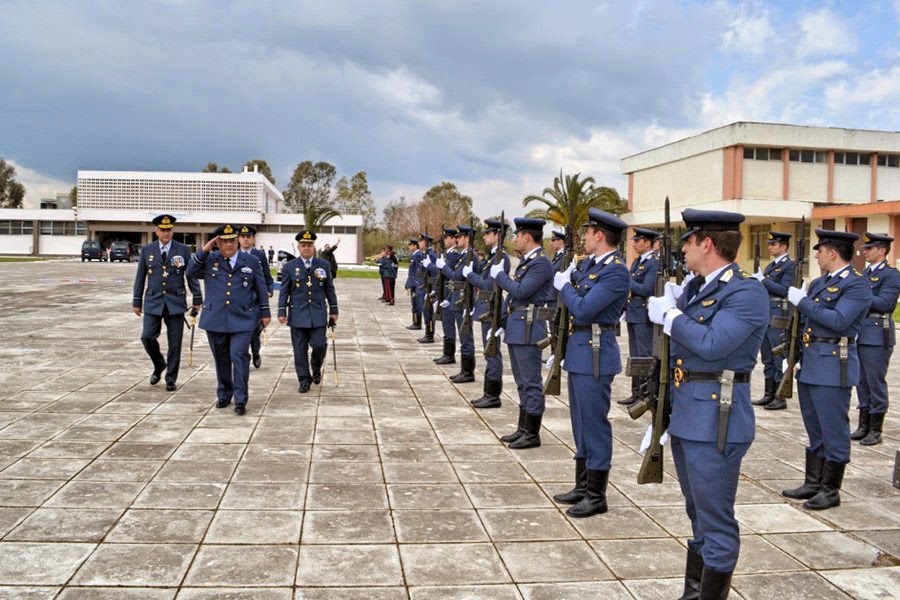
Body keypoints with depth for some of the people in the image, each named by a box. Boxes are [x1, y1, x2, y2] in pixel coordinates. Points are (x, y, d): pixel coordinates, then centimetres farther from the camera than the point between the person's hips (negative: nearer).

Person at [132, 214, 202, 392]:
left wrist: (197, 299, 1)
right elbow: (140, 277, 9)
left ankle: (171, 379, 14)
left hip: (176, 302, -1)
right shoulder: (147, 250, 6)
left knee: (175, 344, 1)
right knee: (147, 337, -9)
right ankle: (159, 365, 20)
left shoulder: (183, 250, 2)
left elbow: (191, 275, 4)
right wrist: (137, 301, 8)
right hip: (153, 302, 1)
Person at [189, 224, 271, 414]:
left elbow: (261, 288, 8)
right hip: (215, 319, 2)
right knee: (221, 359, 11)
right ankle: (223, 395, 26)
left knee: (239, 356, -11)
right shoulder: (209, 260, 6)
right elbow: (192, 272, -2)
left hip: (242, 318, -2)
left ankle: (241, 400, -5)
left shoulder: (251, 261, 5)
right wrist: (204, 250, -8)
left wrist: (265, 312, 7)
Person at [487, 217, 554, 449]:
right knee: (522, 383, 15)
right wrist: (504, 321, 19)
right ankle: (523, 429, 23)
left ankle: (532, 434, 4)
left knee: (531, 383, -3)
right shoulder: (526, 261, 16)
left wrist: (499, 275, -10)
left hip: (528, 328, -10)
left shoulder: (541, 263, -14)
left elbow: (521, 291, -23)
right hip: (516, 327, 10)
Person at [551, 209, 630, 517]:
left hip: (595, 354, -10)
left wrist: (565, 286, -8)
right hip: (578, 350, 10)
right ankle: (583, 486, 28)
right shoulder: (590, 263, 11)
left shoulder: (616, 272, -17)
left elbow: (583, 309, -22)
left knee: (594, 423, -1)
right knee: (581, 422, 16)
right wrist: (568, 281, -1)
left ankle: (596, 495, 10)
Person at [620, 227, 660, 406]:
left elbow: (646, 289, -22)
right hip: (633, 314, 9)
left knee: (645, 356, -3)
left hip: (644, 315, -9)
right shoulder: (637, 261, 15)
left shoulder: (655, 262, -14)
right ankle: (636, 392, 23)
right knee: (635, 356, 15)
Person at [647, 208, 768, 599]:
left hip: (716, 421, -9)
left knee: (716, 522, 1)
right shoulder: (695, 286, 12)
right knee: (699, 517, 20)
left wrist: (669, 315, -16)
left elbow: (712, 344, -26)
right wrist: (671, 301, 1)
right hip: (684, 416, 9)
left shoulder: (746, 292, -14)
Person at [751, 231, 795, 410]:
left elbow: (784, 290, -18)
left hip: (778, 319, -8)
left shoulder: (789, 266, -7)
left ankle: (780, 398, 2)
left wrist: (763, 280, -16)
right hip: (765, 318, 8)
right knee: (767, 360, 12)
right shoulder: (770, 266, 18)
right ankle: (769, 395, 19)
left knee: (778, 360, -3)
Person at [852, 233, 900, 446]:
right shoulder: (864, 274, 16)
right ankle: (864, 426, 22)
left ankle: (875, 430, 7)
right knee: (862, 382, 13)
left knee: (876, 383, -1)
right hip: (858, 335, 8)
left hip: (877, 336, -8)